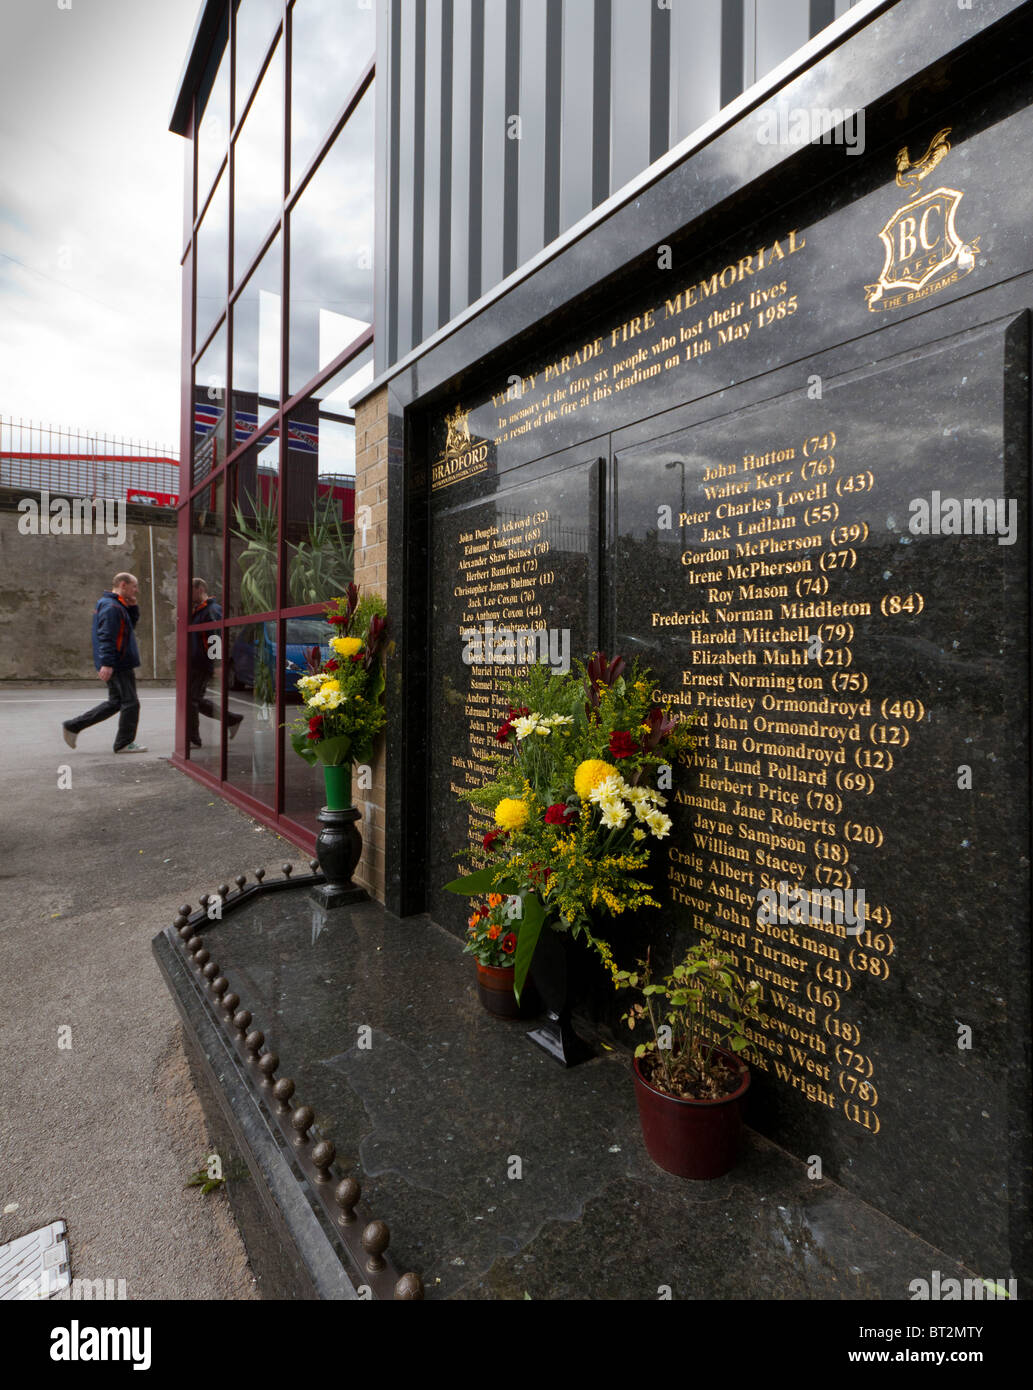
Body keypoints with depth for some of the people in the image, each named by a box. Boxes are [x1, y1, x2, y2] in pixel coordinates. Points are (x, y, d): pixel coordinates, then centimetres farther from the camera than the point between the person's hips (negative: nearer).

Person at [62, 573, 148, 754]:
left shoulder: (117, 606, 17)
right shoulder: (112, 607, -15)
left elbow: (131, 624, 25)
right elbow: (107, 636, -23)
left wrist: (132, 606, 11)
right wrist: (107, 663, -27)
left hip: (116, 664, 11)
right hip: (118, 665, -11)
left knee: (115, 702, 17)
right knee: (130, 703, -3)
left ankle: (73, 726, 20)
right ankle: (124, 743, 4)